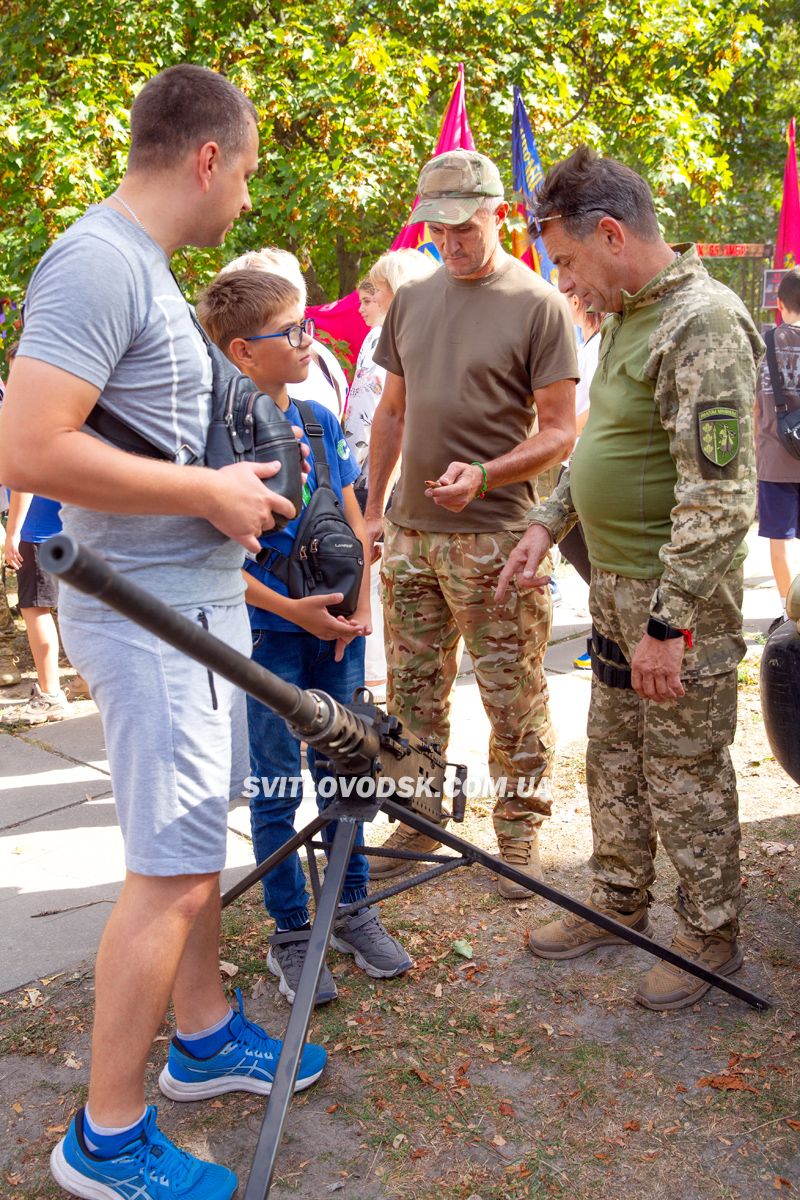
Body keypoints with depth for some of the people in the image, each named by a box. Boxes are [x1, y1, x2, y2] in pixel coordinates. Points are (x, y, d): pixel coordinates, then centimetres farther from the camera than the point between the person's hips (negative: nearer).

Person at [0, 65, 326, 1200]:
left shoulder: (141, 265, 14)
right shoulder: (98, 262, -17)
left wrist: (236, 493, 15)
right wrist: (211, 493, -19)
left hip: (196, 599, 10)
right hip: (153, 615, -10)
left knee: (192, 843, 19)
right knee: (171, 872, -3)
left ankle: (207, 1036, 37)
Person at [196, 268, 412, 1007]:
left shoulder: (320, 421, 5)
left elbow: (354, 522, 11)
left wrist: (359, 601, -2)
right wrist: (293, 610, -18)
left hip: (336, 625, 6)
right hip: (266, 633, -5)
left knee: (341, 769, 15)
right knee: (276, 784, 6)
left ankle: (354, 911, 30)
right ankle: (291, 935, 21)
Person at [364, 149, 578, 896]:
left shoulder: (537, 304, -5)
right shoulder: (411, 300, 13)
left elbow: (560, 432, -8)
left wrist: (483, 475, -23)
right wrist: (373, 508, 14)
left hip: (494, 537, -5)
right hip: (411, 531, 6)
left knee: (514, 699, 1)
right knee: (412, 690, 13)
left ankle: (520, 832, 18)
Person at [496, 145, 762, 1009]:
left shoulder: (702, 323, -20)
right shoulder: (625, 316, 12)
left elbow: (718, 497, -25)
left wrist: (667, 622, -26)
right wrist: (548, 524, 14)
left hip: (679, 596, -9)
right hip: (616, 583, 9)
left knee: (684, 776, 5)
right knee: (613, 758, 19)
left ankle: (710, 936, 24)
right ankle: (618, 903, 36)